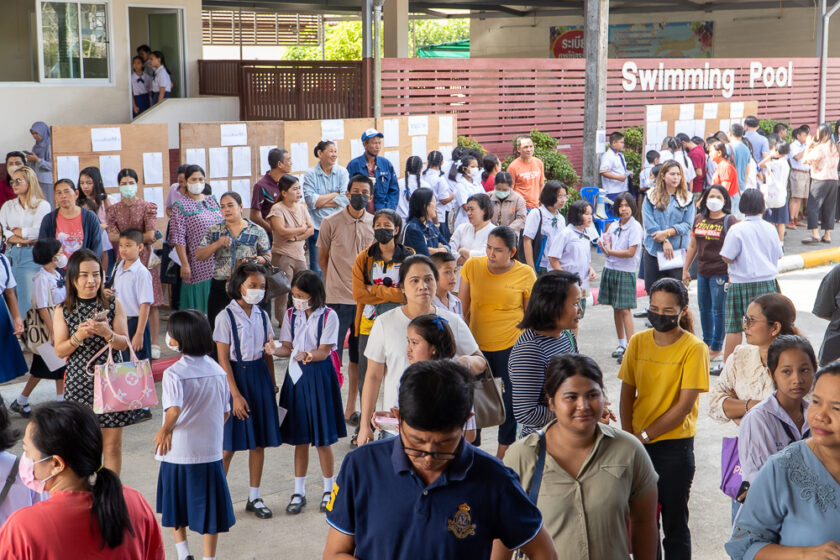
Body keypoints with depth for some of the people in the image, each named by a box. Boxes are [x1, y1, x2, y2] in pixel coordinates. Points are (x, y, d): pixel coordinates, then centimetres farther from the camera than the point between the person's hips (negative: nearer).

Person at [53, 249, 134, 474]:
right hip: (79, 383, 0)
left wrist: (107, 333, -21)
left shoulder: (113, 305, 3)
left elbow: (124, 344, -1)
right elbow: (59, 350, 0)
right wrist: (78, 336, -18)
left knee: (112, 444, 3)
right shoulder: (63, 311, 3)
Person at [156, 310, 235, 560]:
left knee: (176, 504, 19)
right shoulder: (217, 370, -1)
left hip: (178, 453, -3)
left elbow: (174, 410, -31)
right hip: (211, 452, 3)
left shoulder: (173, 373, -17)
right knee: (208, 507, 11)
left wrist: (165, 430, -13)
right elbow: (226, 412, 5)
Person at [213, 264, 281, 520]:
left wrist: (272, 382, 7)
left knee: (259, 441, 8)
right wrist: (236, 395, -14)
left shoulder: (262, 315, 5)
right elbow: (223, 359, -11)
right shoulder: (226, 317, -10)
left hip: (260, 376, 5)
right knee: (229, 444, 0)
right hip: (236, 376, -5)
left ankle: (254, 498, 19)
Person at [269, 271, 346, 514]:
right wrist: (276, 350, -20)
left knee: (322, 438, 2)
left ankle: (328, 490, 18)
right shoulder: (291, 315, 5)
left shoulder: (328, 316, -8)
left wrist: (308, 355, -33)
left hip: (320, 376, -4)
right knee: (299, 438, 9)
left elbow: (324, 351, -12)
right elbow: (288, 347, 2)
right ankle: (299, 492, 19)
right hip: (296, 375, 4)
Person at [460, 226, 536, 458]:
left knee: (509, 397, 6)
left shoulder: (525, 274, -6)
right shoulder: (472, 266, -3)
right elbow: (462, 308, 6)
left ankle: (504, 451, 22)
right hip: (476, 344, 2)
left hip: (511, 345, -2)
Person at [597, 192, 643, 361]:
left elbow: (631, 252, -15)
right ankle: (621, 344, 20)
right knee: (616, 308, 10)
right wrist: (603, 245, -9)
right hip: (610, 269, 6)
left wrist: (610, 251, -9)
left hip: (625, 272, -6)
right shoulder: (613, 226, 10)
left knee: (625, 309, -9)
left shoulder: (635, 227, -8)